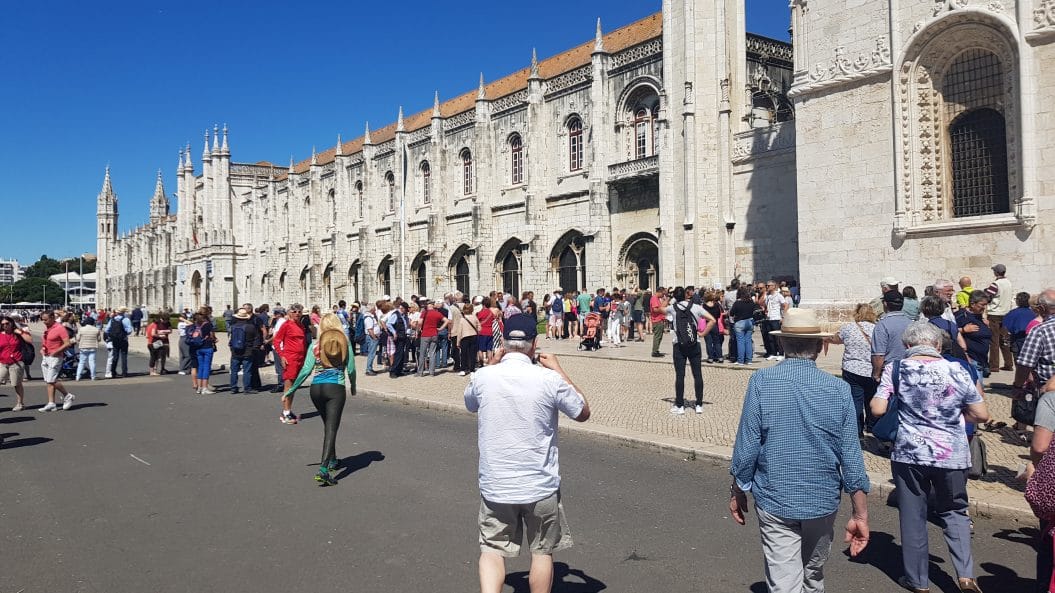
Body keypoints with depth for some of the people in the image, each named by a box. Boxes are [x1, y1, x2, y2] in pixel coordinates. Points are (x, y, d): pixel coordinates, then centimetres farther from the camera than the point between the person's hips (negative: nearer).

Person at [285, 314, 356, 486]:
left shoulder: (316, 345, 4)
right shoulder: (346, 343, 2)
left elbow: (306, 370, -2)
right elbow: (351, 370, 1)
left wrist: (290, 391, 6)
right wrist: (353, 387, 19)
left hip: (316, 388, 3)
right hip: (336, 389, -3)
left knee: (328, 425, 23)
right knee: (331, 428, -5)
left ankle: (332, 460, 36)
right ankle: (323, 470, -18)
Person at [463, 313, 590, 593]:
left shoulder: (483, 376, -9)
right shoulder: (549, 379, -15)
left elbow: (471, 405, 16)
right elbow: (583, 413, 2)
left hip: (495, 486, 1)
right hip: (540, 486, -1)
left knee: (492, 550, 13)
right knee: (542, 552, 17)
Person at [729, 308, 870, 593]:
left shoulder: (761, 382, -13)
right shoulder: (839, 390, -8)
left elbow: (747, 445, -11)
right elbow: (851, 456, -6)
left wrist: (738, 492, 4)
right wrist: (860, 514, 3)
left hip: (775, 502, -2)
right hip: (823, 502, 3)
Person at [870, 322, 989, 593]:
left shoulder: (895, 368, -7)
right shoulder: (956, 371, -4)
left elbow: (877, 409, -10)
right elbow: (982, 415, 1)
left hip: (909, 453, -1)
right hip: (952, 455, 1)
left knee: (913, 516, 12)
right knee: (954, 511, 20)